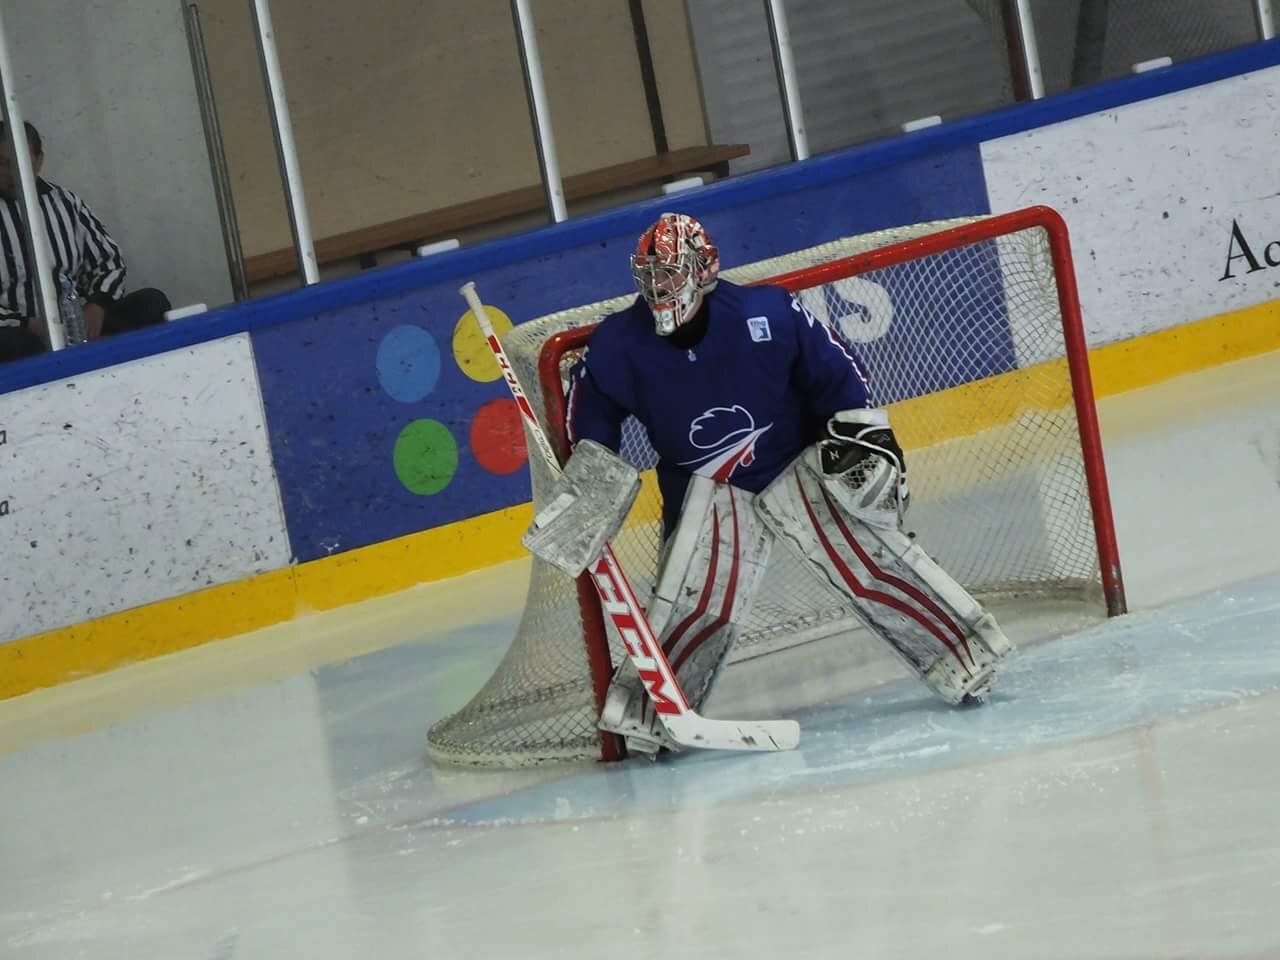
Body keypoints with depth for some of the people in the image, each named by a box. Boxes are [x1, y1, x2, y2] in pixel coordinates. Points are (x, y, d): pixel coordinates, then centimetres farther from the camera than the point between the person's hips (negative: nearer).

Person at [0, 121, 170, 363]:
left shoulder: (64, 201, 12)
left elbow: (109, 257, 17)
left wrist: (96, 306, -4)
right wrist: (29, 325, -21)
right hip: (23, 333, -3)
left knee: (151, 303, -17)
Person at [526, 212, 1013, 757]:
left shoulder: (767, 313, -21)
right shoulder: (620, 346, -14)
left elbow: (834, 370, -8)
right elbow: (589, 401, 5)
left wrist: (865, 435, -8)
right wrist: (588, 469, 0)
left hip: (799, 466, -1)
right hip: (707, 489, 1)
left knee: (872, 563, -9)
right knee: (695, 602, -11)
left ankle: (969, 660, -2)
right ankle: (643, 712, 2)